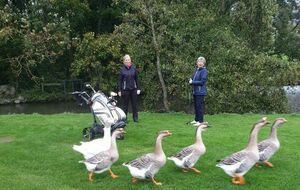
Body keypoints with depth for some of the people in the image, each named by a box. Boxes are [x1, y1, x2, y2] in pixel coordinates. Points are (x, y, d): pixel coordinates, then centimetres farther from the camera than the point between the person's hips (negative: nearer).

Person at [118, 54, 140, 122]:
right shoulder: (122, 70, -1)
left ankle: (135, 118, 16)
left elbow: (136, 79, 8)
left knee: (134, 104, 7)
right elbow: (120, 80, 1)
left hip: (133, 89, 2)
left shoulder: (134, 69, 4)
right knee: (125, 104, 5)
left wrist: (138, 88, 5)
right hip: (125, 90, -2)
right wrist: (119, 90, -2)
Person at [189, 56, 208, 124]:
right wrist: (190, 81, -1)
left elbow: (202, 82, -17)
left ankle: (200, 121, 1)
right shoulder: (196, 70, 15)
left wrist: (192, 82, -11)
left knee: (199, 106, -6)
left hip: (200, 92, -8)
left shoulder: (204, 71, -11)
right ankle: (196, 120, 26)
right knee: (196, 106, 15)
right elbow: (192, 78, 23)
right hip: (195, 91, 9)